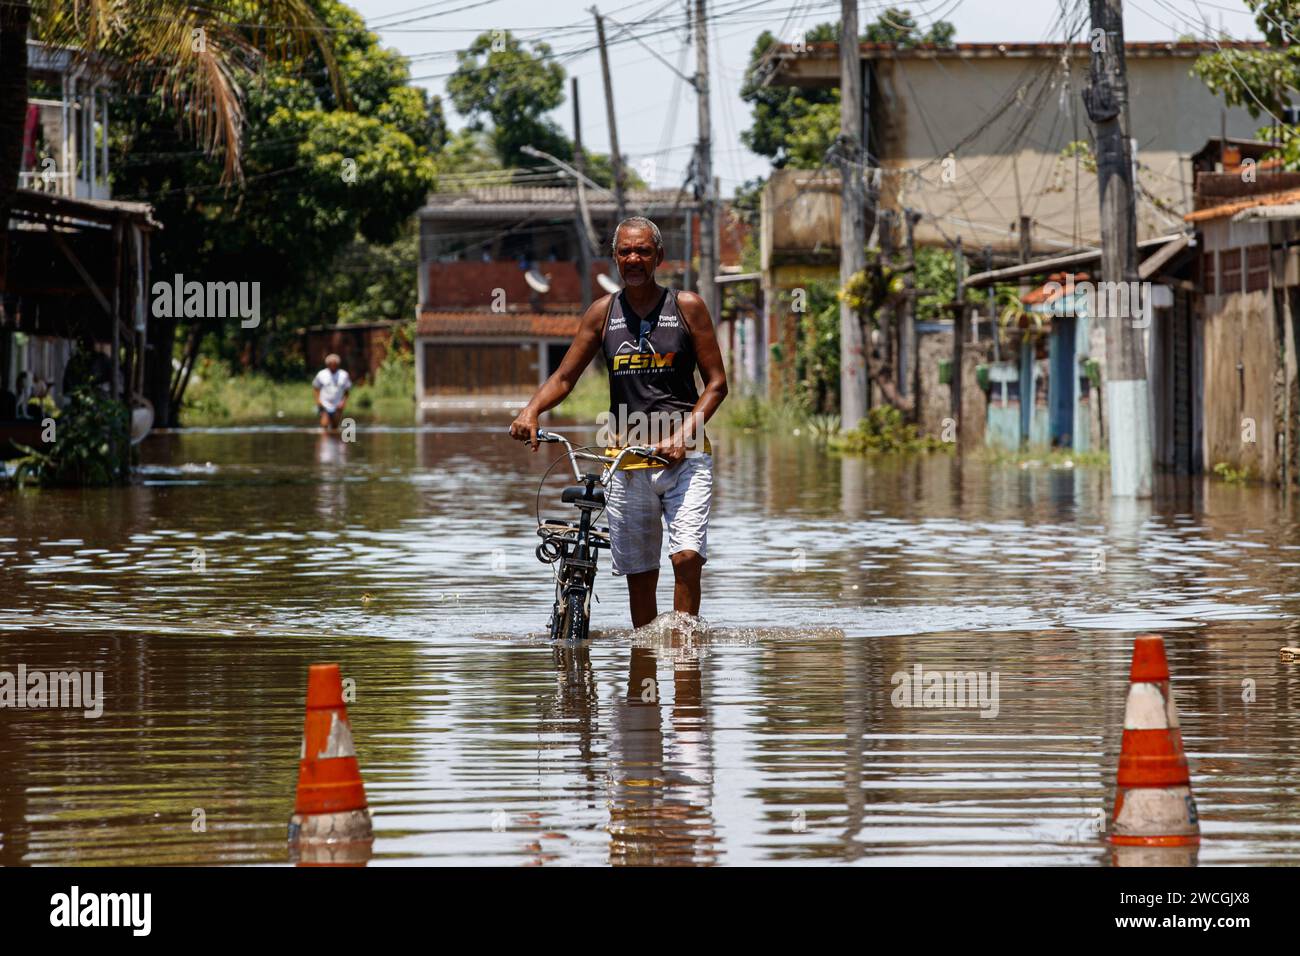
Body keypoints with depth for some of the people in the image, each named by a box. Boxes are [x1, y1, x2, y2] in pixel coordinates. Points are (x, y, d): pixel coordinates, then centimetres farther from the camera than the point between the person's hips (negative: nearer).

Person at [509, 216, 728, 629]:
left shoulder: (687, 307, 2)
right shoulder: (603, 312, 8)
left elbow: (717, 382, 2)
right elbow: (563, 378, 10)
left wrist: (684, 435, -13)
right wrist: (530, 412, -10)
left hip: (684, 456, -2)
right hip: (627, 462, 2)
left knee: (687, 557, -19)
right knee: (639, 576, 6)